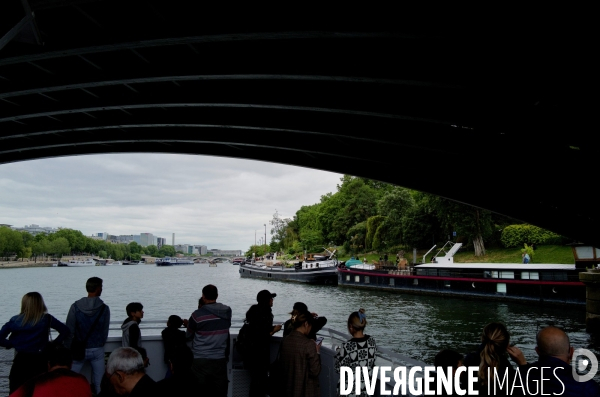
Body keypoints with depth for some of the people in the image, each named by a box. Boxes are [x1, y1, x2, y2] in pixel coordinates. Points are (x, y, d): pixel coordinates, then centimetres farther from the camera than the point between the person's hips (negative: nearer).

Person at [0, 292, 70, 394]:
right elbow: (65, 330, -9)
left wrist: (12, 344, 8)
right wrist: (53, 344, 2)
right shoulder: (46, 319, -6)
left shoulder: (15, 320, -2)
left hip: (21, 360, 1)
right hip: (40, 361, -1)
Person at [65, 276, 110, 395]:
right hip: (97, 350, 0)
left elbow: (69, 331, -8)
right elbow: (105, 332, -2)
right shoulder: (104, 308, -10)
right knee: (98, 383, 9)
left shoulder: (75, 306, -10)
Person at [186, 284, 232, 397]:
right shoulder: (227, 312, -2)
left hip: (200, 360, -3)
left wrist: (189, 325, 23)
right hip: (220, 359, 3)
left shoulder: (197, 315, -13)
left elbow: (188, 336, 3)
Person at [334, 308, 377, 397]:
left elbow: (339, 370, -15)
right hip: (367, 388, 5)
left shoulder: (347, 347, -26)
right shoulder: (372, 341, -9)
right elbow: (372, 363, 5)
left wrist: (338, 353, 0)